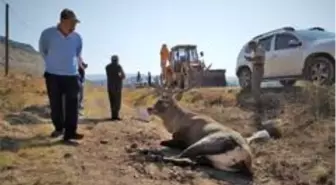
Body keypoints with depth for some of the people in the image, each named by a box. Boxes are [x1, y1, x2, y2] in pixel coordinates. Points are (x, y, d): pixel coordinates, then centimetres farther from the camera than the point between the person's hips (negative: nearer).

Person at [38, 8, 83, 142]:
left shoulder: (77, 38, -1)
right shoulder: (47, 34, -8)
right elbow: (43, 51, 10)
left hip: (71, 76, 1)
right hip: (53, 75, -1)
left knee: (72, 105, -7)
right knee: (55, 104, 8)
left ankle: (70, 132, -5)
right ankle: (59, 128, 25)